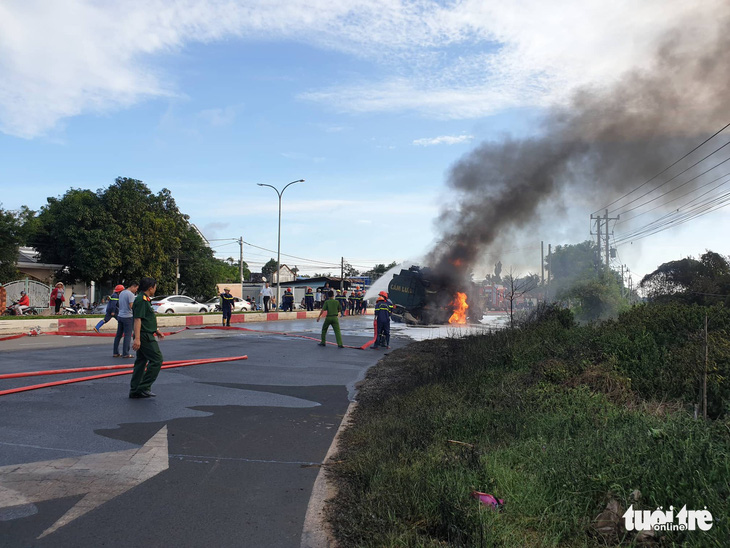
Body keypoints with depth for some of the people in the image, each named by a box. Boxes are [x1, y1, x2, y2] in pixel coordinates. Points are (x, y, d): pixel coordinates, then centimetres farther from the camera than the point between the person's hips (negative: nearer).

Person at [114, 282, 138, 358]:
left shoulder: (121, 293, 15)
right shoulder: (131, 294, -13)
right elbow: (132, 306, -20)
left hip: (120, 316, 9)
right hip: (127, 317, -9)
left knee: (118, 335, 12)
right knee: (127, 336, -4)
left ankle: (116, 353, 15)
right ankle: (125, 353, -3)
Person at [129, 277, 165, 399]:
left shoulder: (145, 299, 18)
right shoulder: (141, 300, -15)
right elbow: (137, 319, -22)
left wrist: (156, 331, 32)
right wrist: (137, 338, -27)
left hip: (146, 335, 11)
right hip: (145, 336, -11)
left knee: (141, 361, 12)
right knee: (157, 360, -9)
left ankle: (134, 391, 16)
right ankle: (144, 387, -7)